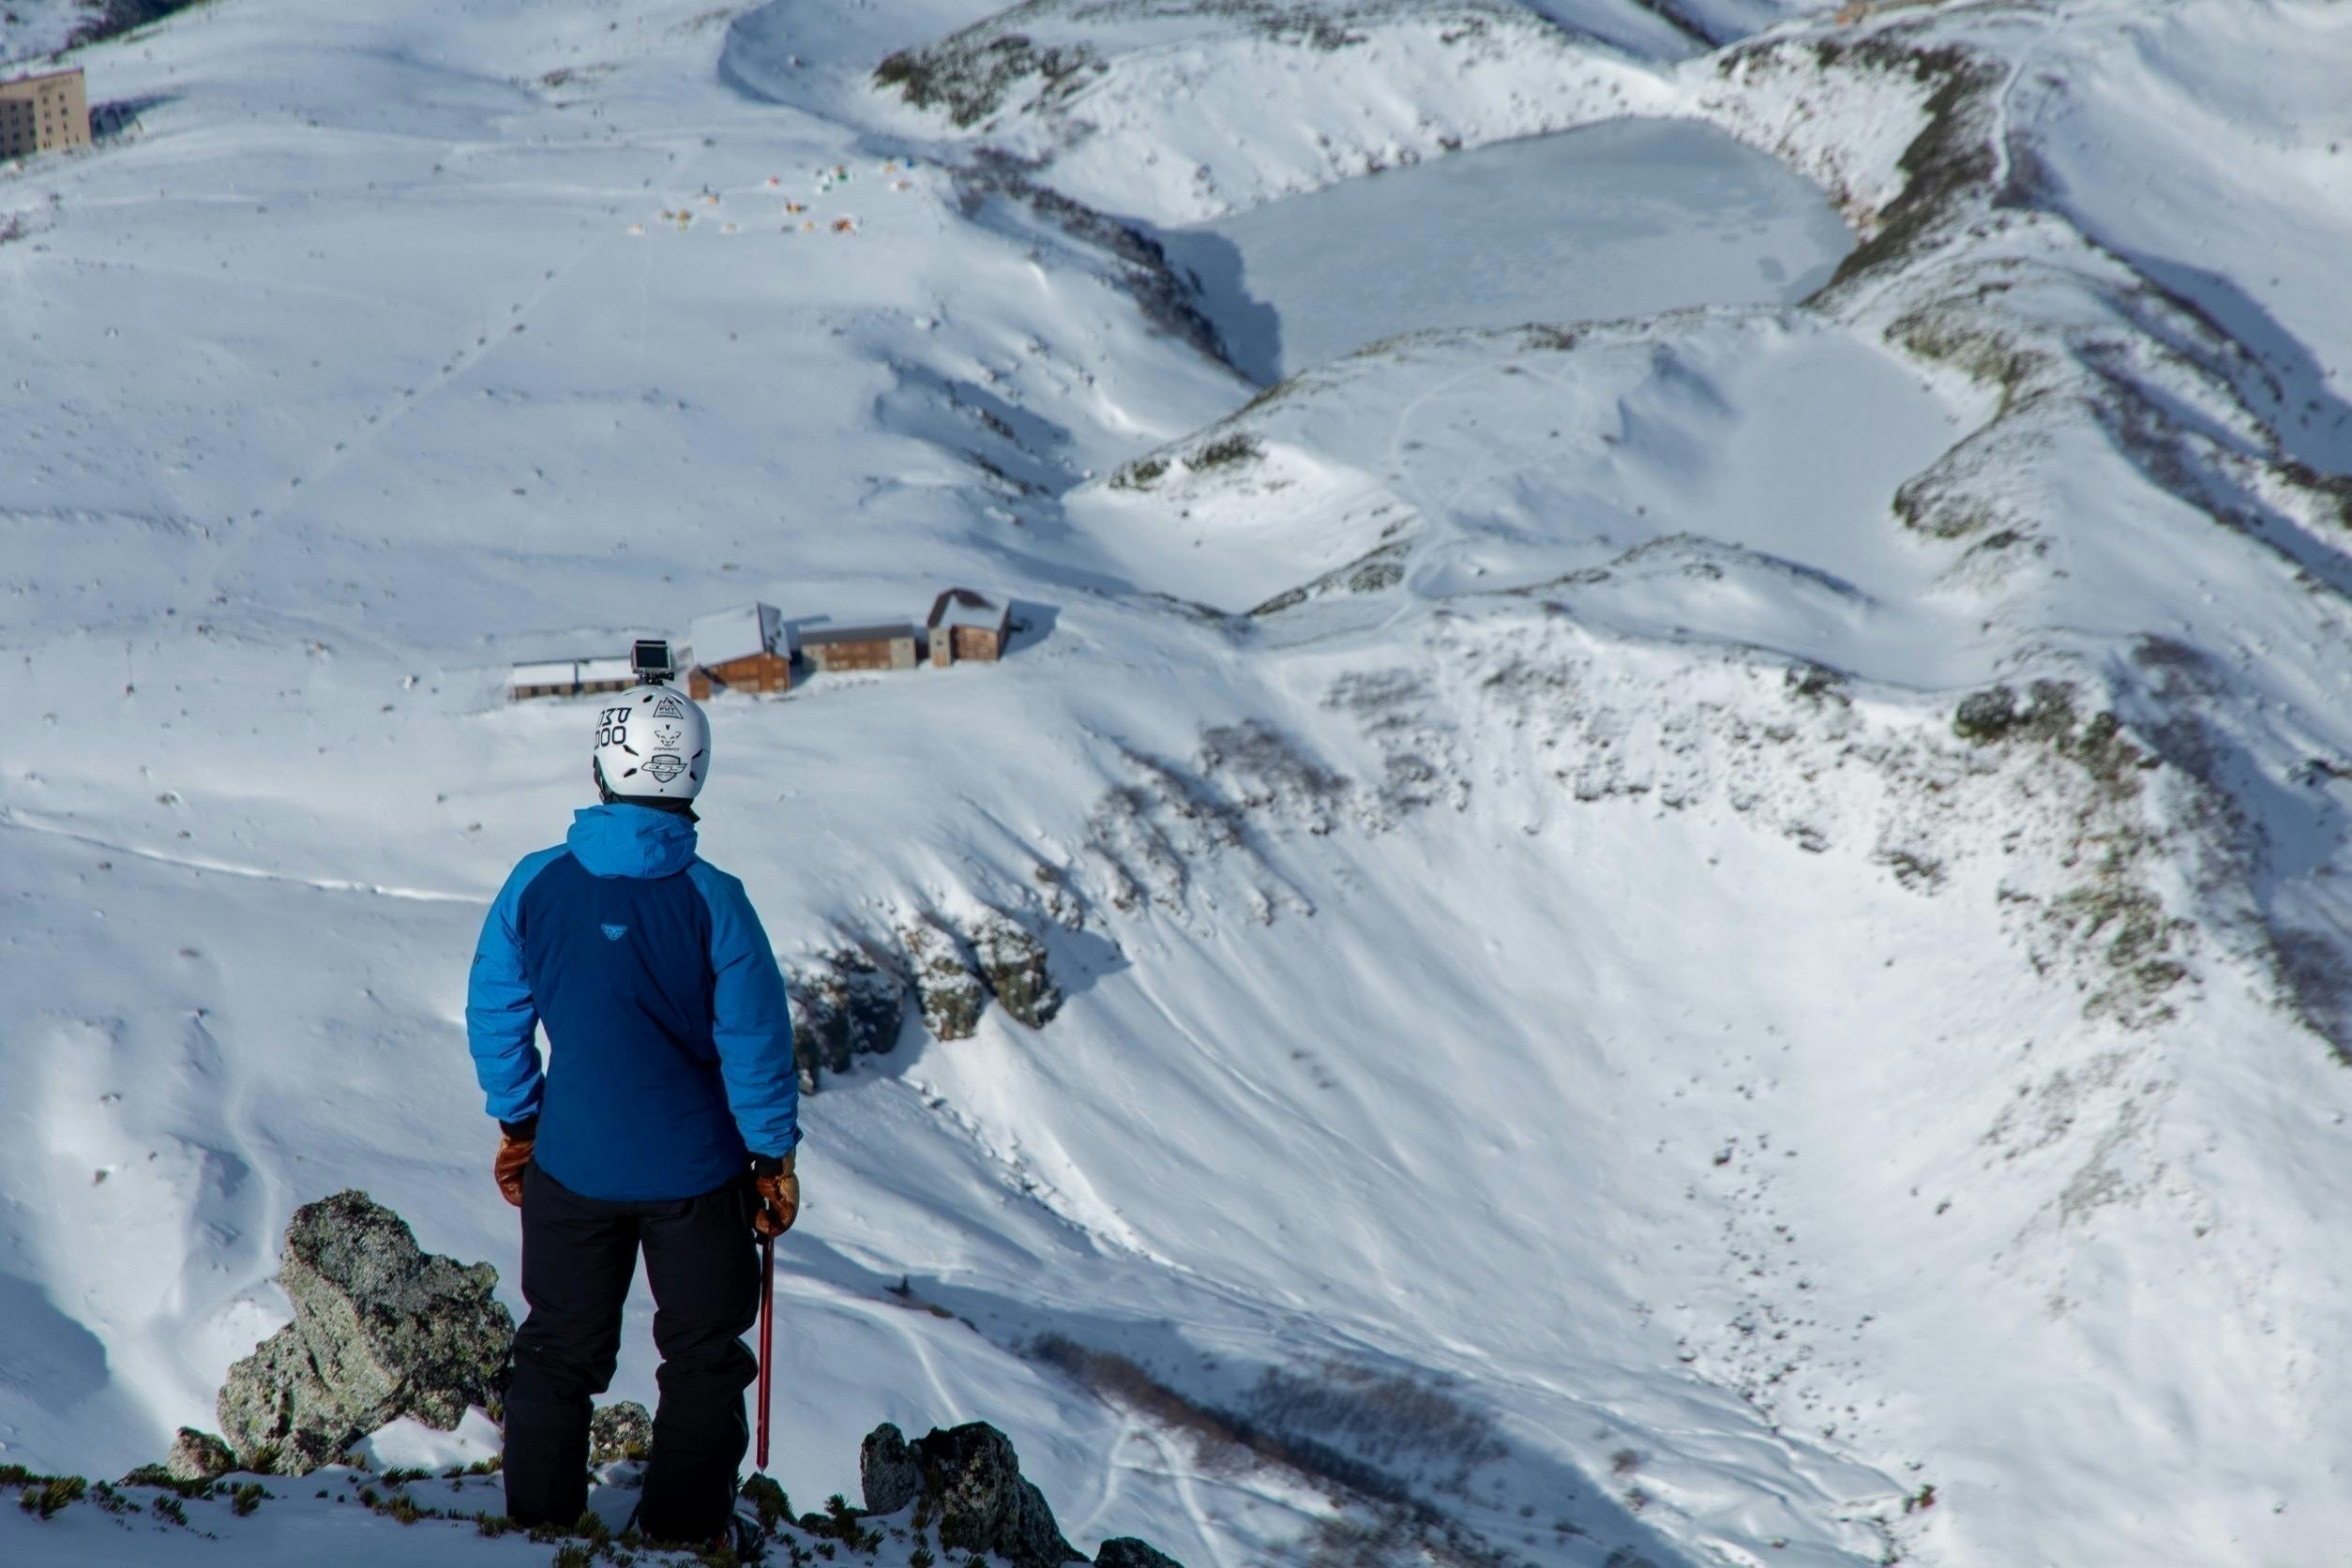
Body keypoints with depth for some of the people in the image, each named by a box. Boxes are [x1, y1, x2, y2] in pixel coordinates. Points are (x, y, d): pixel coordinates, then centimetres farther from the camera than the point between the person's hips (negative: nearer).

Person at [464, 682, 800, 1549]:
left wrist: (516, 1124, 14)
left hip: (571, 1163, 3)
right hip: (694, 1172, -3)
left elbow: (493, 1015, 0)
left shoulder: (534, 884, -10)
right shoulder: (711, 900, -19)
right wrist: (774, 1159, -1)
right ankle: (684, 1533, 19)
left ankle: (537, 1524, 25)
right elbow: (756, 1043, -14)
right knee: (702, 1357, 14)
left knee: (559, 1351, 18)